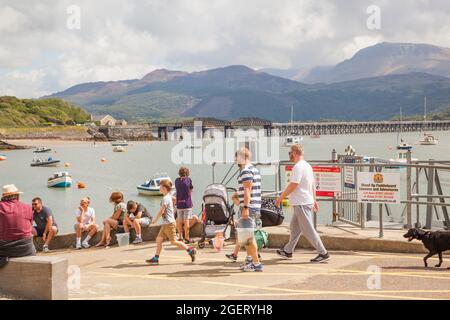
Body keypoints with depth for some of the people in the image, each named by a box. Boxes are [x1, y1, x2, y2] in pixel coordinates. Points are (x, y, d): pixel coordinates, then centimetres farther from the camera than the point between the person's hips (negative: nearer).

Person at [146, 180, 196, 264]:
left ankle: (190, 250, -1)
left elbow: (161, 211, -16)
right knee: (159, 239, 7)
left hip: (169, 223, -10)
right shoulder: (169, 196, 14)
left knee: (173, 242, -7)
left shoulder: (165, 198, -16)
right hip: (165, 224, 10)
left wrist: (155, 220, -4)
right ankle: (156, 258, 8)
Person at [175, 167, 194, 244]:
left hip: (179, 203, 3)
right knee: (186, 221, -1)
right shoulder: (188, 180, -6)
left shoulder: (177, 180, 3)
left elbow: (177, 190, 10)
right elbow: (190, 190, 2)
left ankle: (180, 238, 17)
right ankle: (187, 238, 0)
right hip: (187, 203, -3)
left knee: (179, 221, 10)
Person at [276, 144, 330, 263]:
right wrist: (314, 200, 23)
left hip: (301, 203, -10)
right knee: (294, 227, 18)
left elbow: (293, 185, -22)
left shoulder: (298, 167, -17)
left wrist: (281, 197, -13)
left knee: (308, 230, -6)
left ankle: (323, 253, -4)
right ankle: (287, 251, 27)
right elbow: (313, 185, 19)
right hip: (308, 201, 10)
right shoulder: (308, 166, 15)